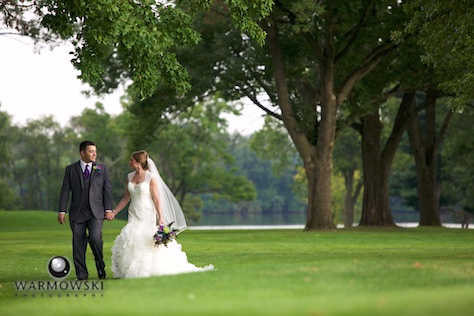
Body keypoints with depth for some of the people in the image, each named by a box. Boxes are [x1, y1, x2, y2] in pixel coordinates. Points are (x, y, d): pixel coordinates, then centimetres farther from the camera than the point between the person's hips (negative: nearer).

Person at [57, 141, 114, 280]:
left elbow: (107, 189, 6)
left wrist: (108, 209, -3)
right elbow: (65, 191, 4)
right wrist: (62, 211, -3)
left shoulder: (102, 168, 9)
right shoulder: (71, 169, 7)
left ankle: (100, 265, 5)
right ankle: (81, 276, 9)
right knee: (78, 245, 1)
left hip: (96, 212, -1)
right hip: (77, 213, 1)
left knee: (95, 237, -20)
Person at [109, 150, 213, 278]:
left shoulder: (150, 177, -9)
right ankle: (133, 271, 4)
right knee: (130, 242, -5)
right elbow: (126, 198, 14)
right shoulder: (130, 177, 7)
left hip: (147, 217, -5)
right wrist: (114, 212, 9)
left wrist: (160, 218, -17)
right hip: (133, 217, 5)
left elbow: (156, 199, -11)